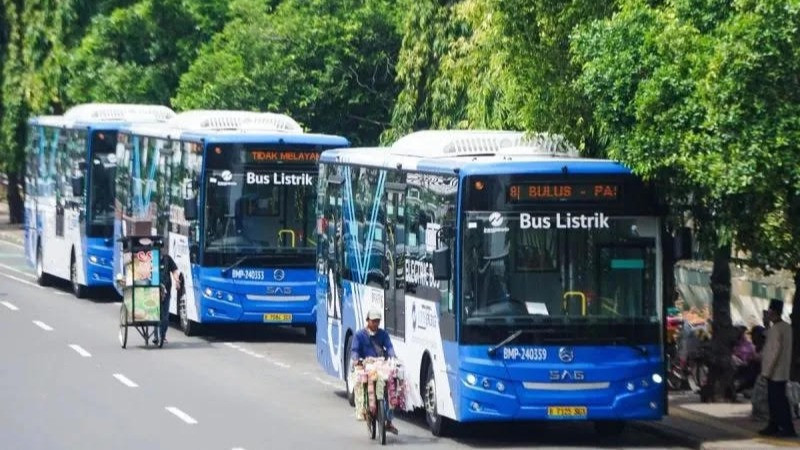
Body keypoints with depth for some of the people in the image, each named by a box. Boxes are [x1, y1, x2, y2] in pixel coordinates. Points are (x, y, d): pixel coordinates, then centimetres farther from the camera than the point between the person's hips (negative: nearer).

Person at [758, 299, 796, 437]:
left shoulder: (776, 329, -16)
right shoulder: (787, 327, 12)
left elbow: (776, 351, -21)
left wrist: (768, 371, -18)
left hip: (774, 372, -9)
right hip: (783, 371, 9)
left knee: (779, 400, -7)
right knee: (773, 399, 14)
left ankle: (788, 429, -8)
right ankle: (773, 426, 18)